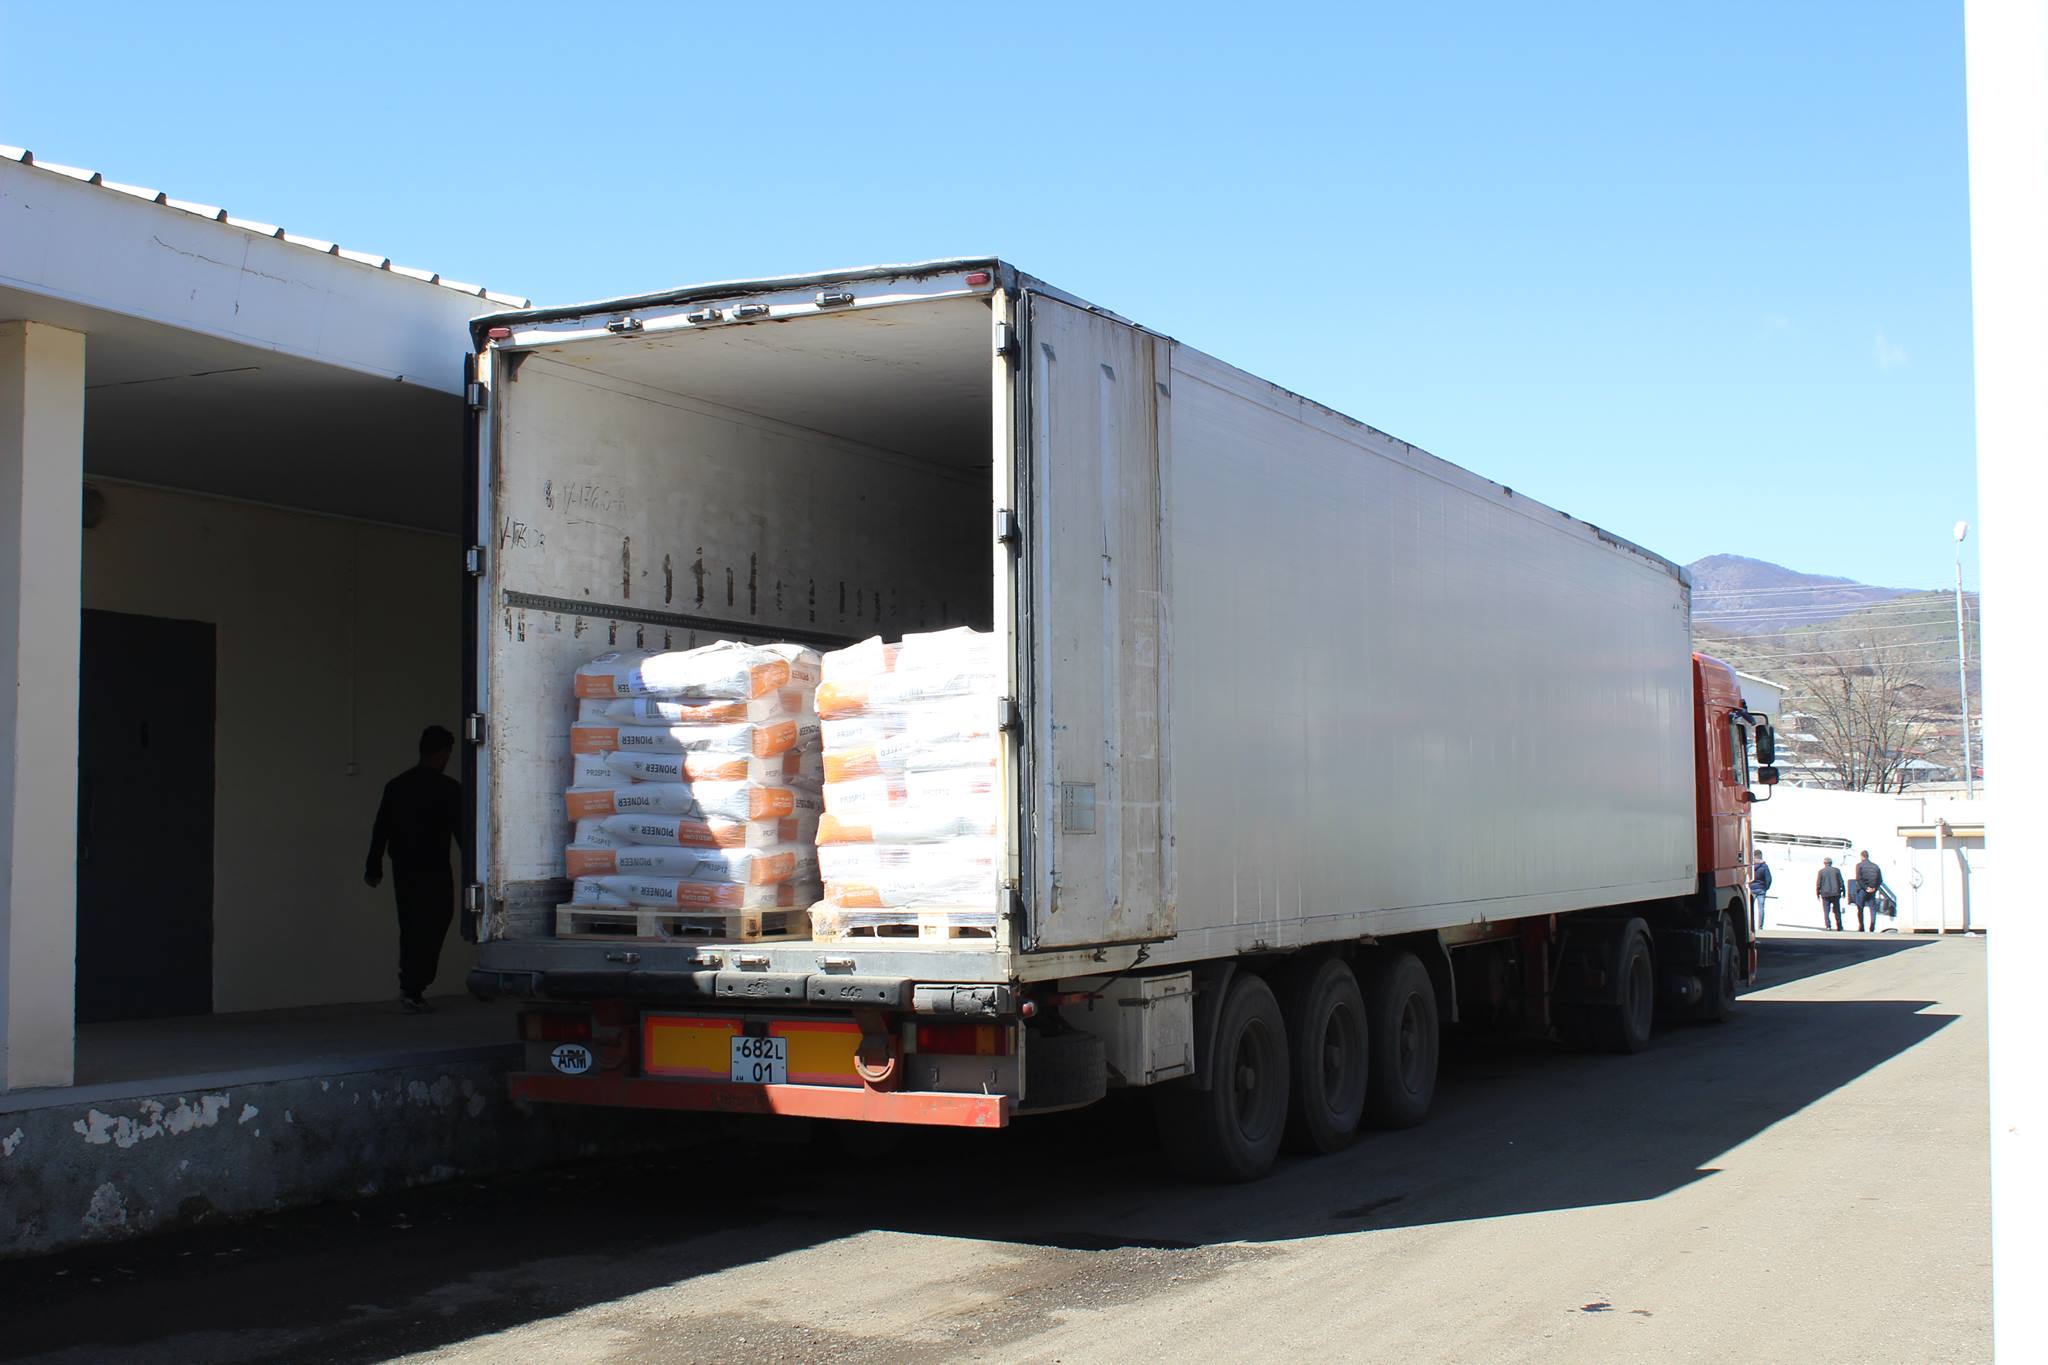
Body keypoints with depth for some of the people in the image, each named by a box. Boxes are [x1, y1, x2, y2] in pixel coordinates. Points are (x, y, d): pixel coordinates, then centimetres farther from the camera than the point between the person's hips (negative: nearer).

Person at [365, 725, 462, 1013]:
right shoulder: (447, 788, -8)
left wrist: (374, 867, 15)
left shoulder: (396, 785, 7)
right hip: (434, 871, -5)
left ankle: (410, 986, 16)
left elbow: (381, 828, 8)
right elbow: (460, 829, -8)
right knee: (431, 928, 1)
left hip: (403, 869, 5)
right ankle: (413, 992, -3)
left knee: (410, 928, 15)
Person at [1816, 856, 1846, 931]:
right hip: (1835, 893, 2)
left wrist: (1817, 893, 6)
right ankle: (1839, 926, 12)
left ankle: (1828, 926, -12)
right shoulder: (1836, 870, 3)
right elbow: (1841, 882, 4)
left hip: (1825, 894, -2)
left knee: (1826, 911, 0)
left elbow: (1818, 883, -2)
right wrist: (1843, 891, 12)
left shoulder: (1821, 871, -2)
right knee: (1837, 911, 11)